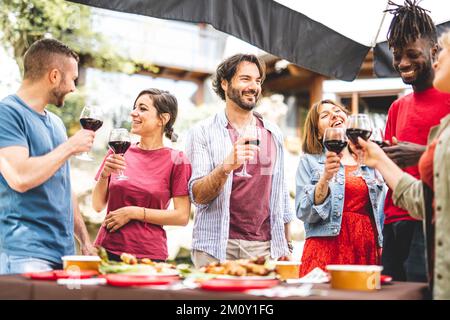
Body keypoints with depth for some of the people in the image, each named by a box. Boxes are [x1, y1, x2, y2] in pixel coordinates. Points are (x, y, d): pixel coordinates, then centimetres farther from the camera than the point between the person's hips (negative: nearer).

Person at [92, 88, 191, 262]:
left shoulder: (176, 161, -2)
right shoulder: (119, 150, 7)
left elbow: (182, 217, -7)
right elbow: (98, 205, 9)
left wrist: (134, 212, -10)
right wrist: (104, 175, -8)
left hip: (148, 255, -3)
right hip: (107, 249, 3)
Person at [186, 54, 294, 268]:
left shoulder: (273, 134, 11)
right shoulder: (203, 132, -1)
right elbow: (197, 196, -9)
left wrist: (285, 247, 13)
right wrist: (226, 166, -26)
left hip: (264, 247, 3)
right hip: (216, 250, -3)